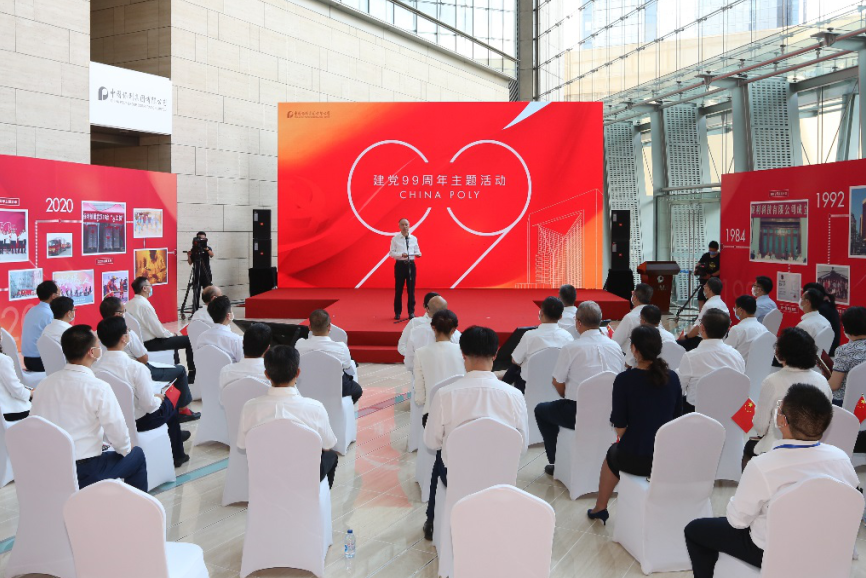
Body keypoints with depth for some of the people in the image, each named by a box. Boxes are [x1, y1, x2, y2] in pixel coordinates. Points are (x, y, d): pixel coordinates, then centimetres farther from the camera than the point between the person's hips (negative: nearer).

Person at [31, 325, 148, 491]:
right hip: (84, 474, -6)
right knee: (136, 455, 18)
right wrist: (125, 449, 9)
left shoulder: (45, 383, -1)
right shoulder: (99, 388, -18)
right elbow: (117, 431, -13)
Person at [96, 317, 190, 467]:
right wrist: (159, 398, 0)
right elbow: (149, 404, -24)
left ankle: (175, 434, 50)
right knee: (169, 405, 24)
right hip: (139, 421, -5)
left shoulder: (98, 366, -15)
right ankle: (176, 455, 39)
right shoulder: (136, 368, -30)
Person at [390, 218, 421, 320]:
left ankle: (411, 312, 15)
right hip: (400, 265, -2)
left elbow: (417, 250, 10)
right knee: (398, 289, 4)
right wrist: (401, 254, -20)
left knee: (411, 289, 5)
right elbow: (391, 253, -4)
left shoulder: (414, 238, 5)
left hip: (411, 264, 2)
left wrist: (418, 254, -14)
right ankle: (397, 312, 15)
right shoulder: (395, 239, -1)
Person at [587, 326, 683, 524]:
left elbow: (619, 424, -9)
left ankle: (600, 508, 47)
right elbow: (677, 416, 9)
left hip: (635, 459, -3)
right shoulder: (672, 377, -1)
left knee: (613, 454, 31)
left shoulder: (625, 379, -14)